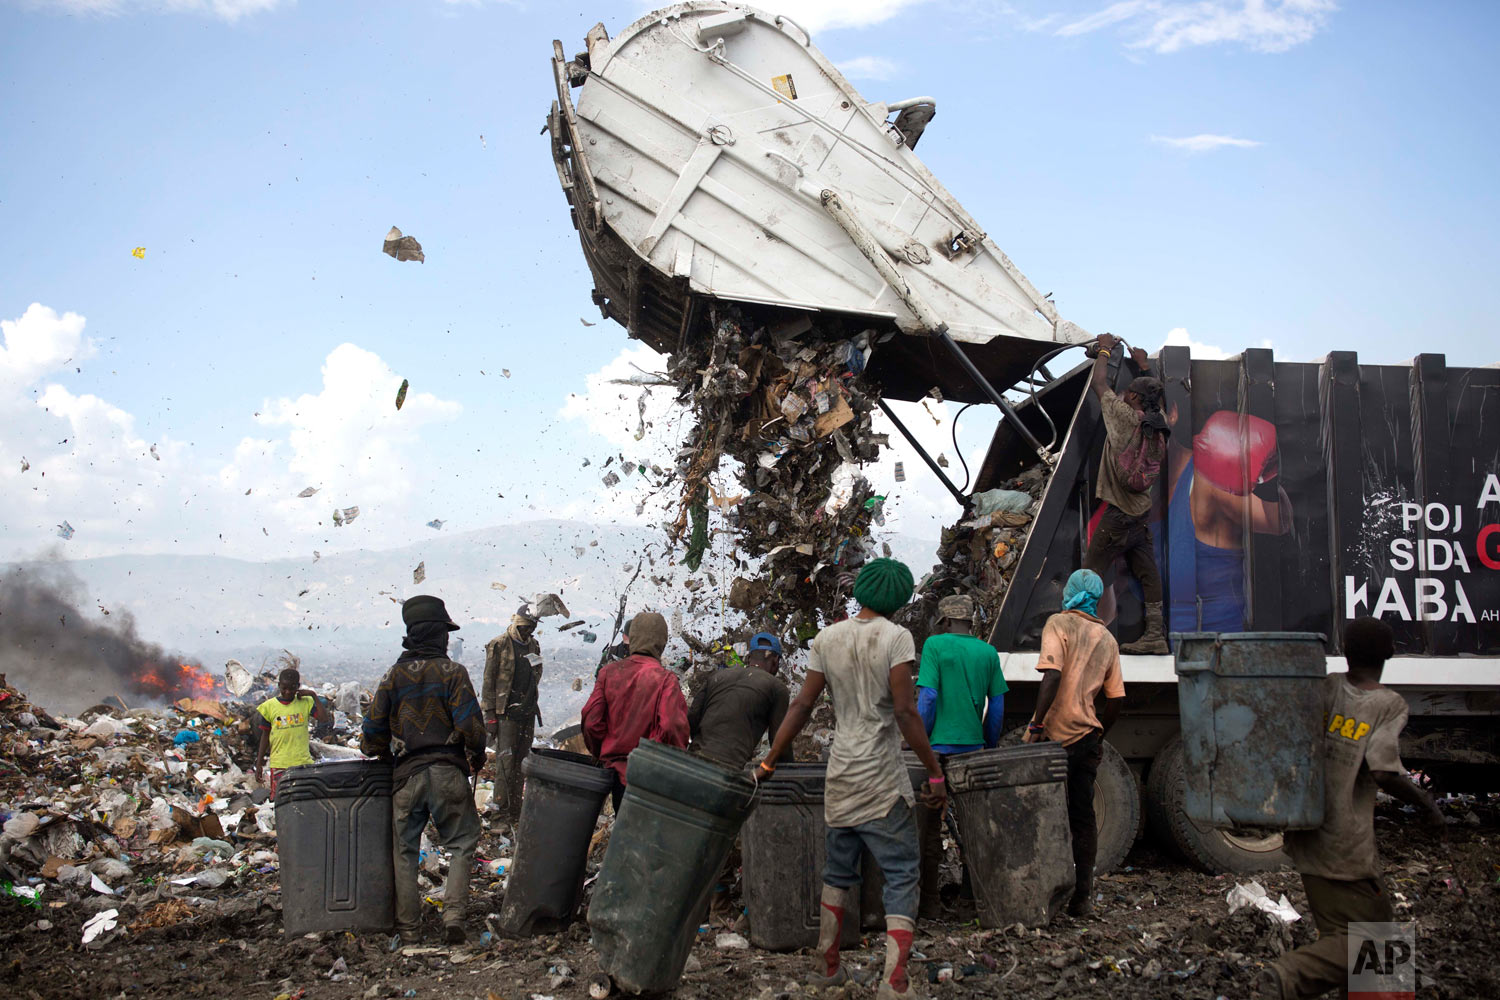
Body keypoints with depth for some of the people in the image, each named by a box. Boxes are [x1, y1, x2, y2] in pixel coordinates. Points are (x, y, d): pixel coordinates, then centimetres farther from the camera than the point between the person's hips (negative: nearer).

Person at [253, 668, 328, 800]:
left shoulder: (306, 702, 4)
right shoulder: (270, 706, 3)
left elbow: (323, 717, -9)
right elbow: (265, 735, 8)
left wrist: (313, 695, -8)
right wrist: (259, 764, 7)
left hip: (303, 762, 1)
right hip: (279, 764, 0)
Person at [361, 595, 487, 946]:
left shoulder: (394, 675, 6)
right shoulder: (452, 672, -3)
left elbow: (372, 732, 5)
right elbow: (470, 725, -11)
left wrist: (387, 759, 23)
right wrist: (476, 759, 7)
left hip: (406, 775, 2)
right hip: (448, 772, -2)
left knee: (404, 851, 10)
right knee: (461, 844, 8)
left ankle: (408, 927, 9)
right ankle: (454, 915, -6)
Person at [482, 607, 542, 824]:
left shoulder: (534, 646, 11)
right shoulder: (499, 645, -7)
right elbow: (489, 682, -8)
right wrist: (490, 716, -11)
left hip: (528, 712, 6)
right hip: (506, 713, -6)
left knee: (521, 761, 9)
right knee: (506, 762, -7)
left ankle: (516, 806, 17)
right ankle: (503, 808, 1)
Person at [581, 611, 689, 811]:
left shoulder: (608, 672, 0)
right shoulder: (665, 679, -12)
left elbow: (591, 721, 0)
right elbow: (672, 728, -20)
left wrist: (601, 755, 15)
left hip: (616, 770, 4)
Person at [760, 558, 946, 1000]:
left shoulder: (827, 638, 5)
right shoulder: (895, 637, -10)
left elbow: (802, 706, 4)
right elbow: (905, 712, -16)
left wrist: (769, 762, 10)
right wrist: (935, 772, -10)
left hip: (840, 775, 5)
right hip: (882, 780, -5)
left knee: (839, 869, 19)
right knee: (901, 875, -1)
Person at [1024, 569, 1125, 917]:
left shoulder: (1060, 624, -4)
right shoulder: (1107, 640, 14)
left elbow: (1052, 675, -18)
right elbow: (1117, 699, 12)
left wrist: (1036, 725, -17)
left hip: (1056, 736, -5)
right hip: (1087, 739, 5)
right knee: (1083, 818, 10)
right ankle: (1082, 896, 12)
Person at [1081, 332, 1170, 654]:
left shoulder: (1126, 417, -11)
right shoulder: (1159, 424, 7)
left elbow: (1097, 383, -1)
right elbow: (1154, 398, 30)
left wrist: (1105, 350, 14)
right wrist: (1144, 367, 41)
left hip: (1118, 514, -7)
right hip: (1143, 511, 7)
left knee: (1091, 572, -3)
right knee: (1147, 571, 7)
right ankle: (1155, 634, 7)